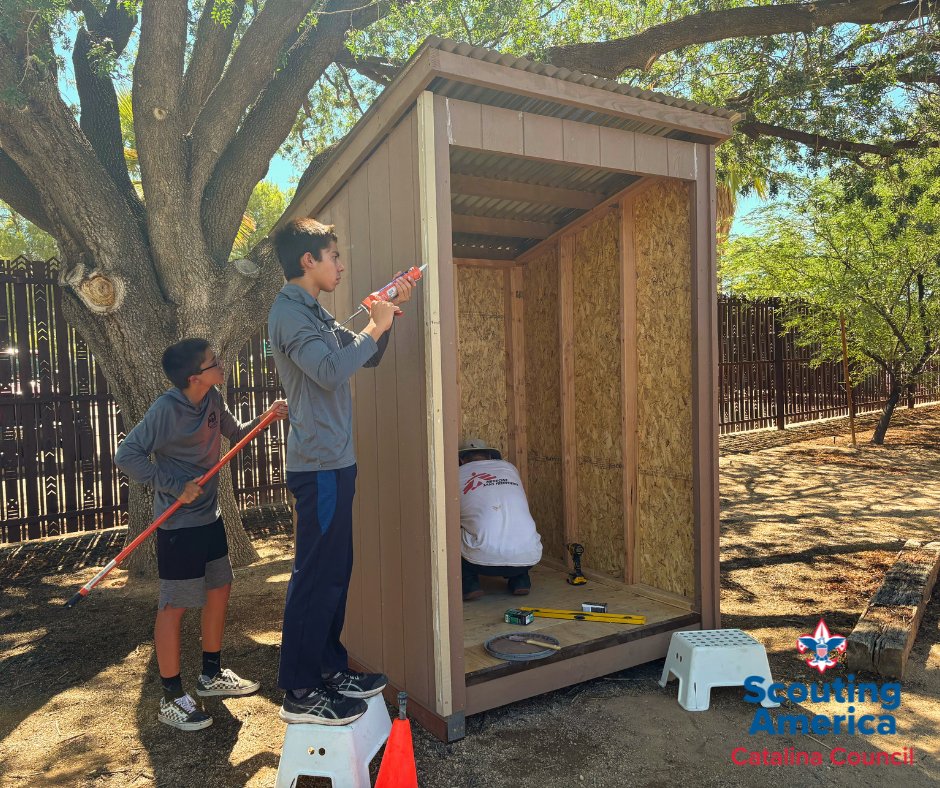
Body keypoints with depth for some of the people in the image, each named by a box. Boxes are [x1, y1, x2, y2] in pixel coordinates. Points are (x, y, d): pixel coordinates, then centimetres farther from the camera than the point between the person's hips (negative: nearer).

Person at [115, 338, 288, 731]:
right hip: (178, 525, -8)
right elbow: (127, 455, -23)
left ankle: (211, 675, 35)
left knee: (219, 590, 17)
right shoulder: (166, 409, -21)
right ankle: (171, 698, 17)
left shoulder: (213, 400, 1)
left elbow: (235, 434, 17)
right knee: (174, 606, 2)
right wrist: (176, 487, -23)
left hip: (210, 517, 8)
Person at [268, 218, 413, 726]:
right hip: (319, 465, -10)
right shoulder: (289, 312, -12)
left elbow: (368, 359, 22)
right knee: (317, 575, -4)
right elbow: (330, 370, -26)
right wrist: (375, 327, -16)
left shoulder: (314, 313, 18)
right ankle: (300, 692, 7)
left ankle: (329, 668, 28)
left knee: (334, 570, 15)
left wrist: (387, 318, 8)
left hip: (333, 461, 10)